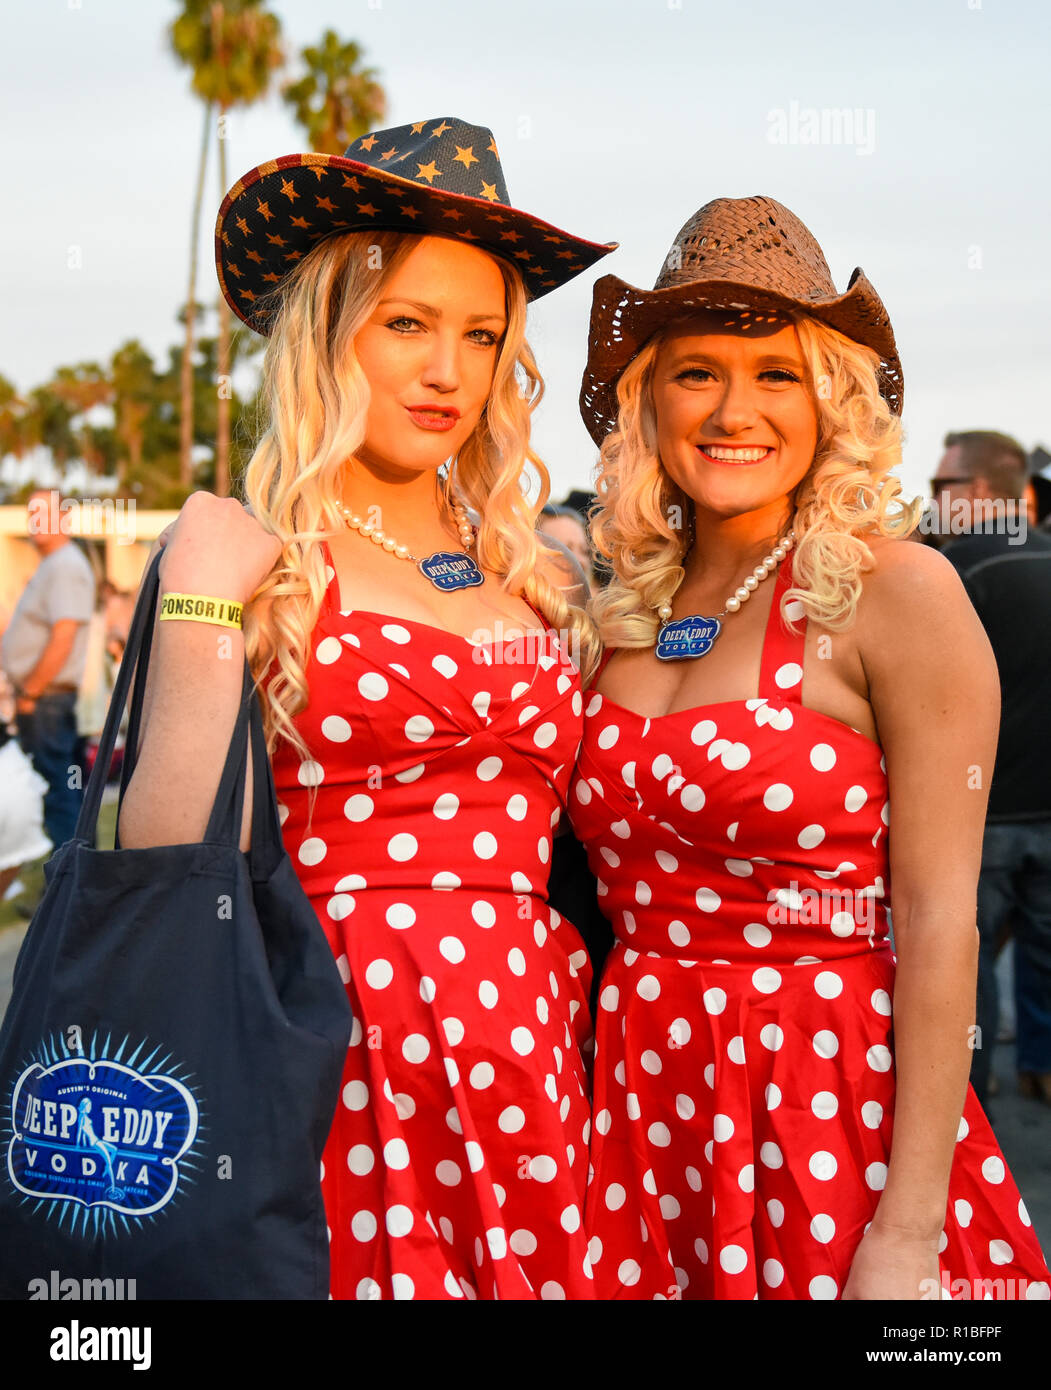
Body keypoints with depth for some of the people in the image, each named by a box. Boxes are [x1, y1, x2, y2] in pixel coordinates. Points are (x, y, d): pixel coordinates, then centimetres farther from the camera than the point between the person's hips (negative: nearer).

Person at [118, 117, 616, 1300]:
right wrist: (202, 614, -14)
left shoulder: (533, 574, 13)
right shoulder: (256, 560, -1)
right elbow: (170, 861, -9)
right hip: (346, 1067, -4)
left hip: (532, 1062, 5)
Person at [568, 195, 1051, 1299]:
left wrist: (910, 1233, -17)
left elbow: (939, 923, -13)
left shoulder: (897, 593, -9)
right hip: (642, 1107, 5)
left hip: (833, 1106, -5)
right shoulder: (628, 612, 7)